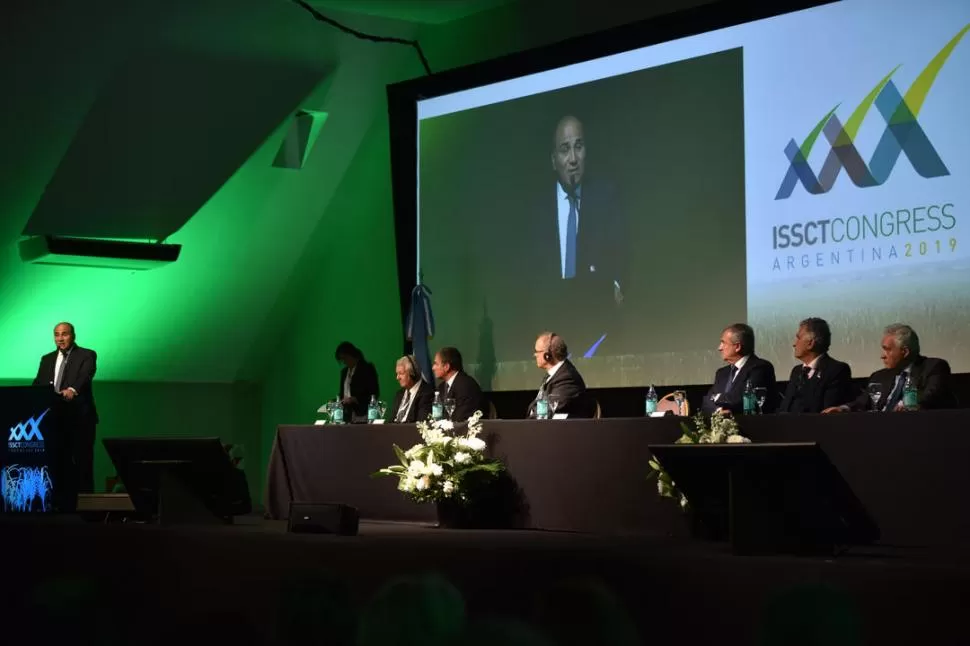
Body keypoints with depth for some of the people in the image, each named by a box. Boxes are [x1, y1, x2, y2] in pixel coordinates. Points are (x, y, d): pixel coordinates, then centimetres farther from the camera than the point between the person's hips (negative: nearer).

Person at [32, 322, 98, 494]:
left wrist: (72, 390, -39)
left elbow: (85, 376, -19)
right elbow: (37, 385, 11)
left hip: (80, 417, -5)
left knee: (82, 463, -3)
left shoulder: (87, 355, 0)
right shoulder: (47, 359, 17)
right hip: (54, 418, 5)